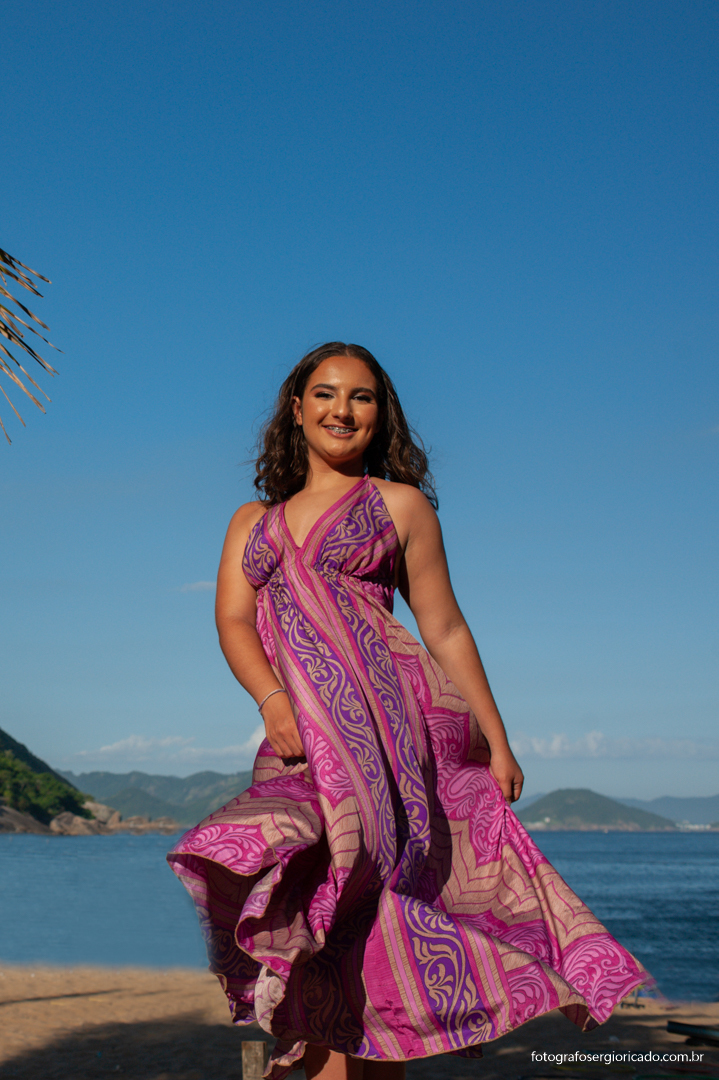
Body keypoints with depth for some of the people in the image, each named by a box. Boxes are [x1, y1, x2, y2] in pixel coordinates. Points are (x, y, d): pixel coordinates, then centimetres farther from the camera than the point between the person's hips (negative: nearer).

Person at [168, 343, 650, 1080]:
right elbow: (232, 619, 6)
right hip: (301, 738, 3)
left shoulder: (400, 505, 12)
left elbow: (445, 630, 11)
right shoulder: (252, 521, 20)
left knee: (352, 900, -12)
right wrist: (272, 700, -14)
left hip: (392, 719, -3)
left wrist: (496, 741, 8)